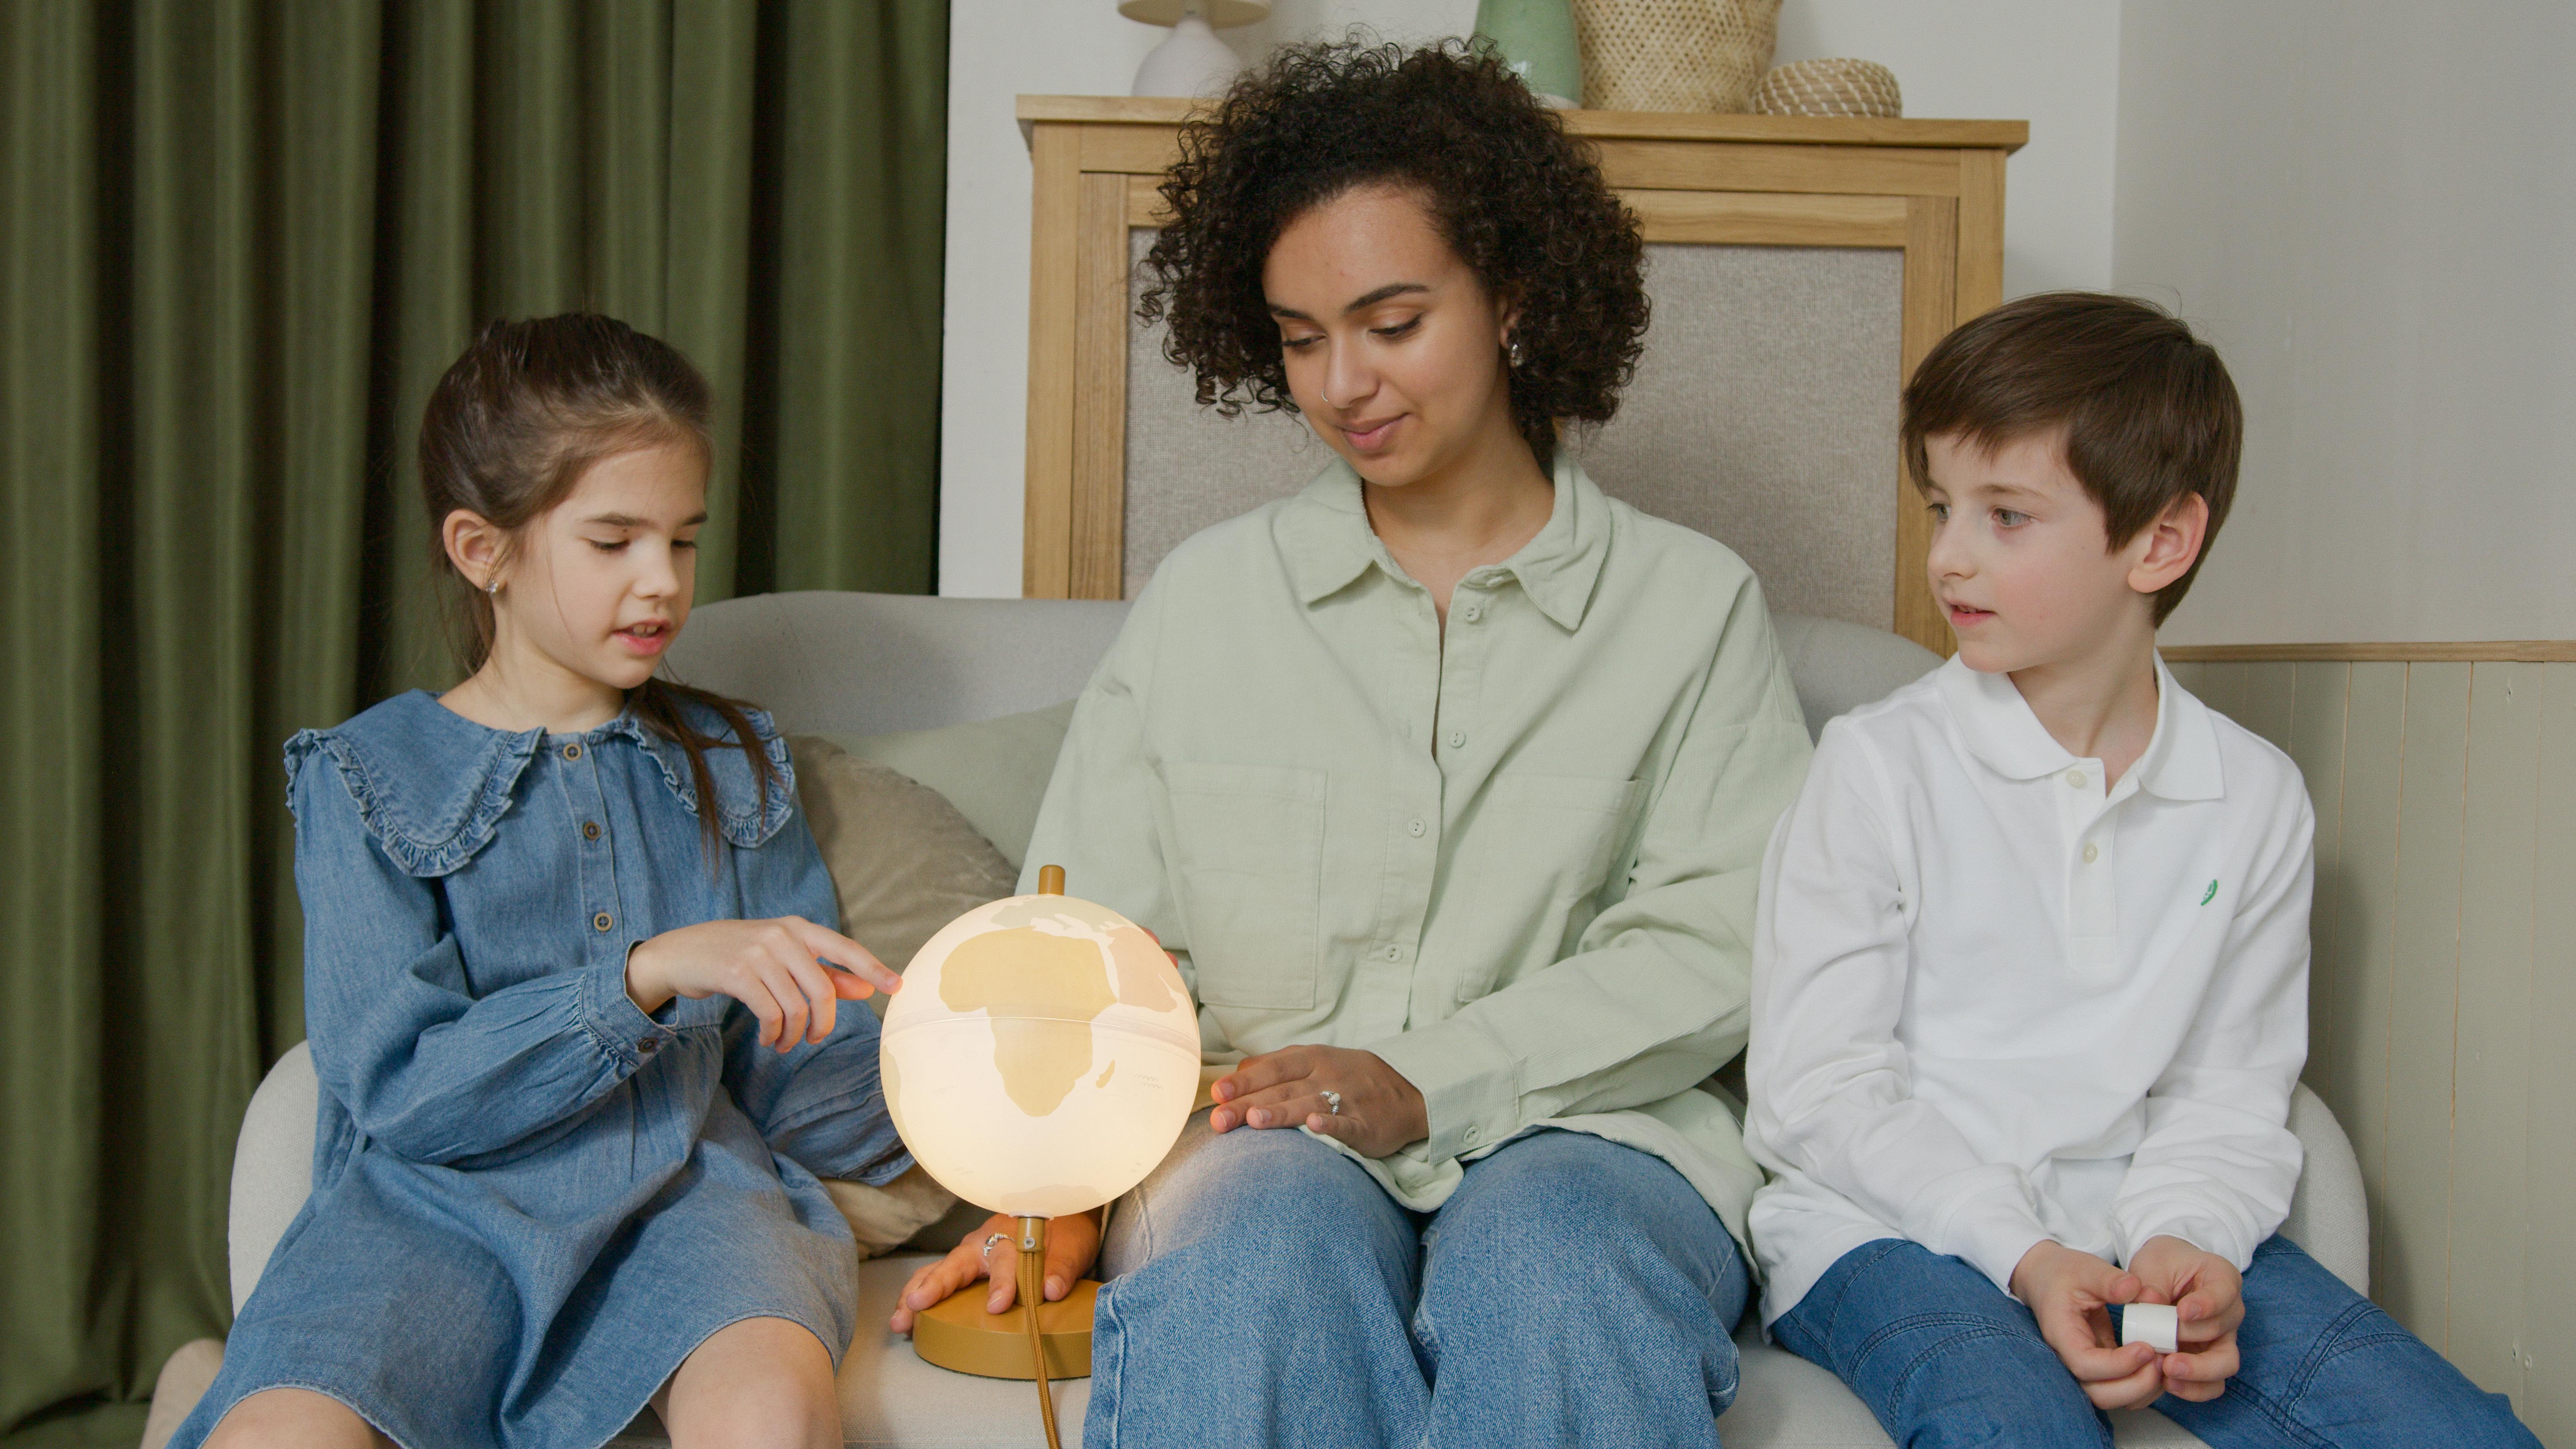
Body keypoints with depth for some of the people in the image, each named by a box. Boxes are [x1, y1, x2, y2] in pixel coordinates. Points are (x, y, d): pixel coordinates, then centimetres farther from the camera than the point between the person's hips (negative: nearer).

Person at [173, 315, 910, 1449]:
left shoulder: (731, 768, 16)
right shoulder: (371, 780, 5)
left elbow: (793, 1079, 12)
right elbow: (399, 1089, -6)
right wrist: (652, 972, -17)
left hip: (687, 1192, 1)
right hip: (439, 1205, -1)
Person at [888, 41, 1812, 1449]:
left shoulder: (1692, 604, 9)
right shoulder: (1203, 597, 14)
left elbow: (1711, 950, 0)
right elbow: (1095, 939, 10)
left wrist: (1423, 1086, -12)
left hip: (1574, 1128, 0)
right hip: (1253, 1129, 1)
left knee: (1553, 1276, -36)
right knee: (1262, 1265, -35)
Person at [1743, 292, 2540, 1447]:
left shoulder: (2254, 799, 6)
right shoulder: (1879, 766, -6)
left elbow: (2230, 1087, 7)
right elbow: (1818, 1085, -7)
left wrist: (2186, 1234, -14)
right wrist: (2020, 1254, -17)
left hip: (2127, 1223, 4)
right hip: (1889, 1222, -3)